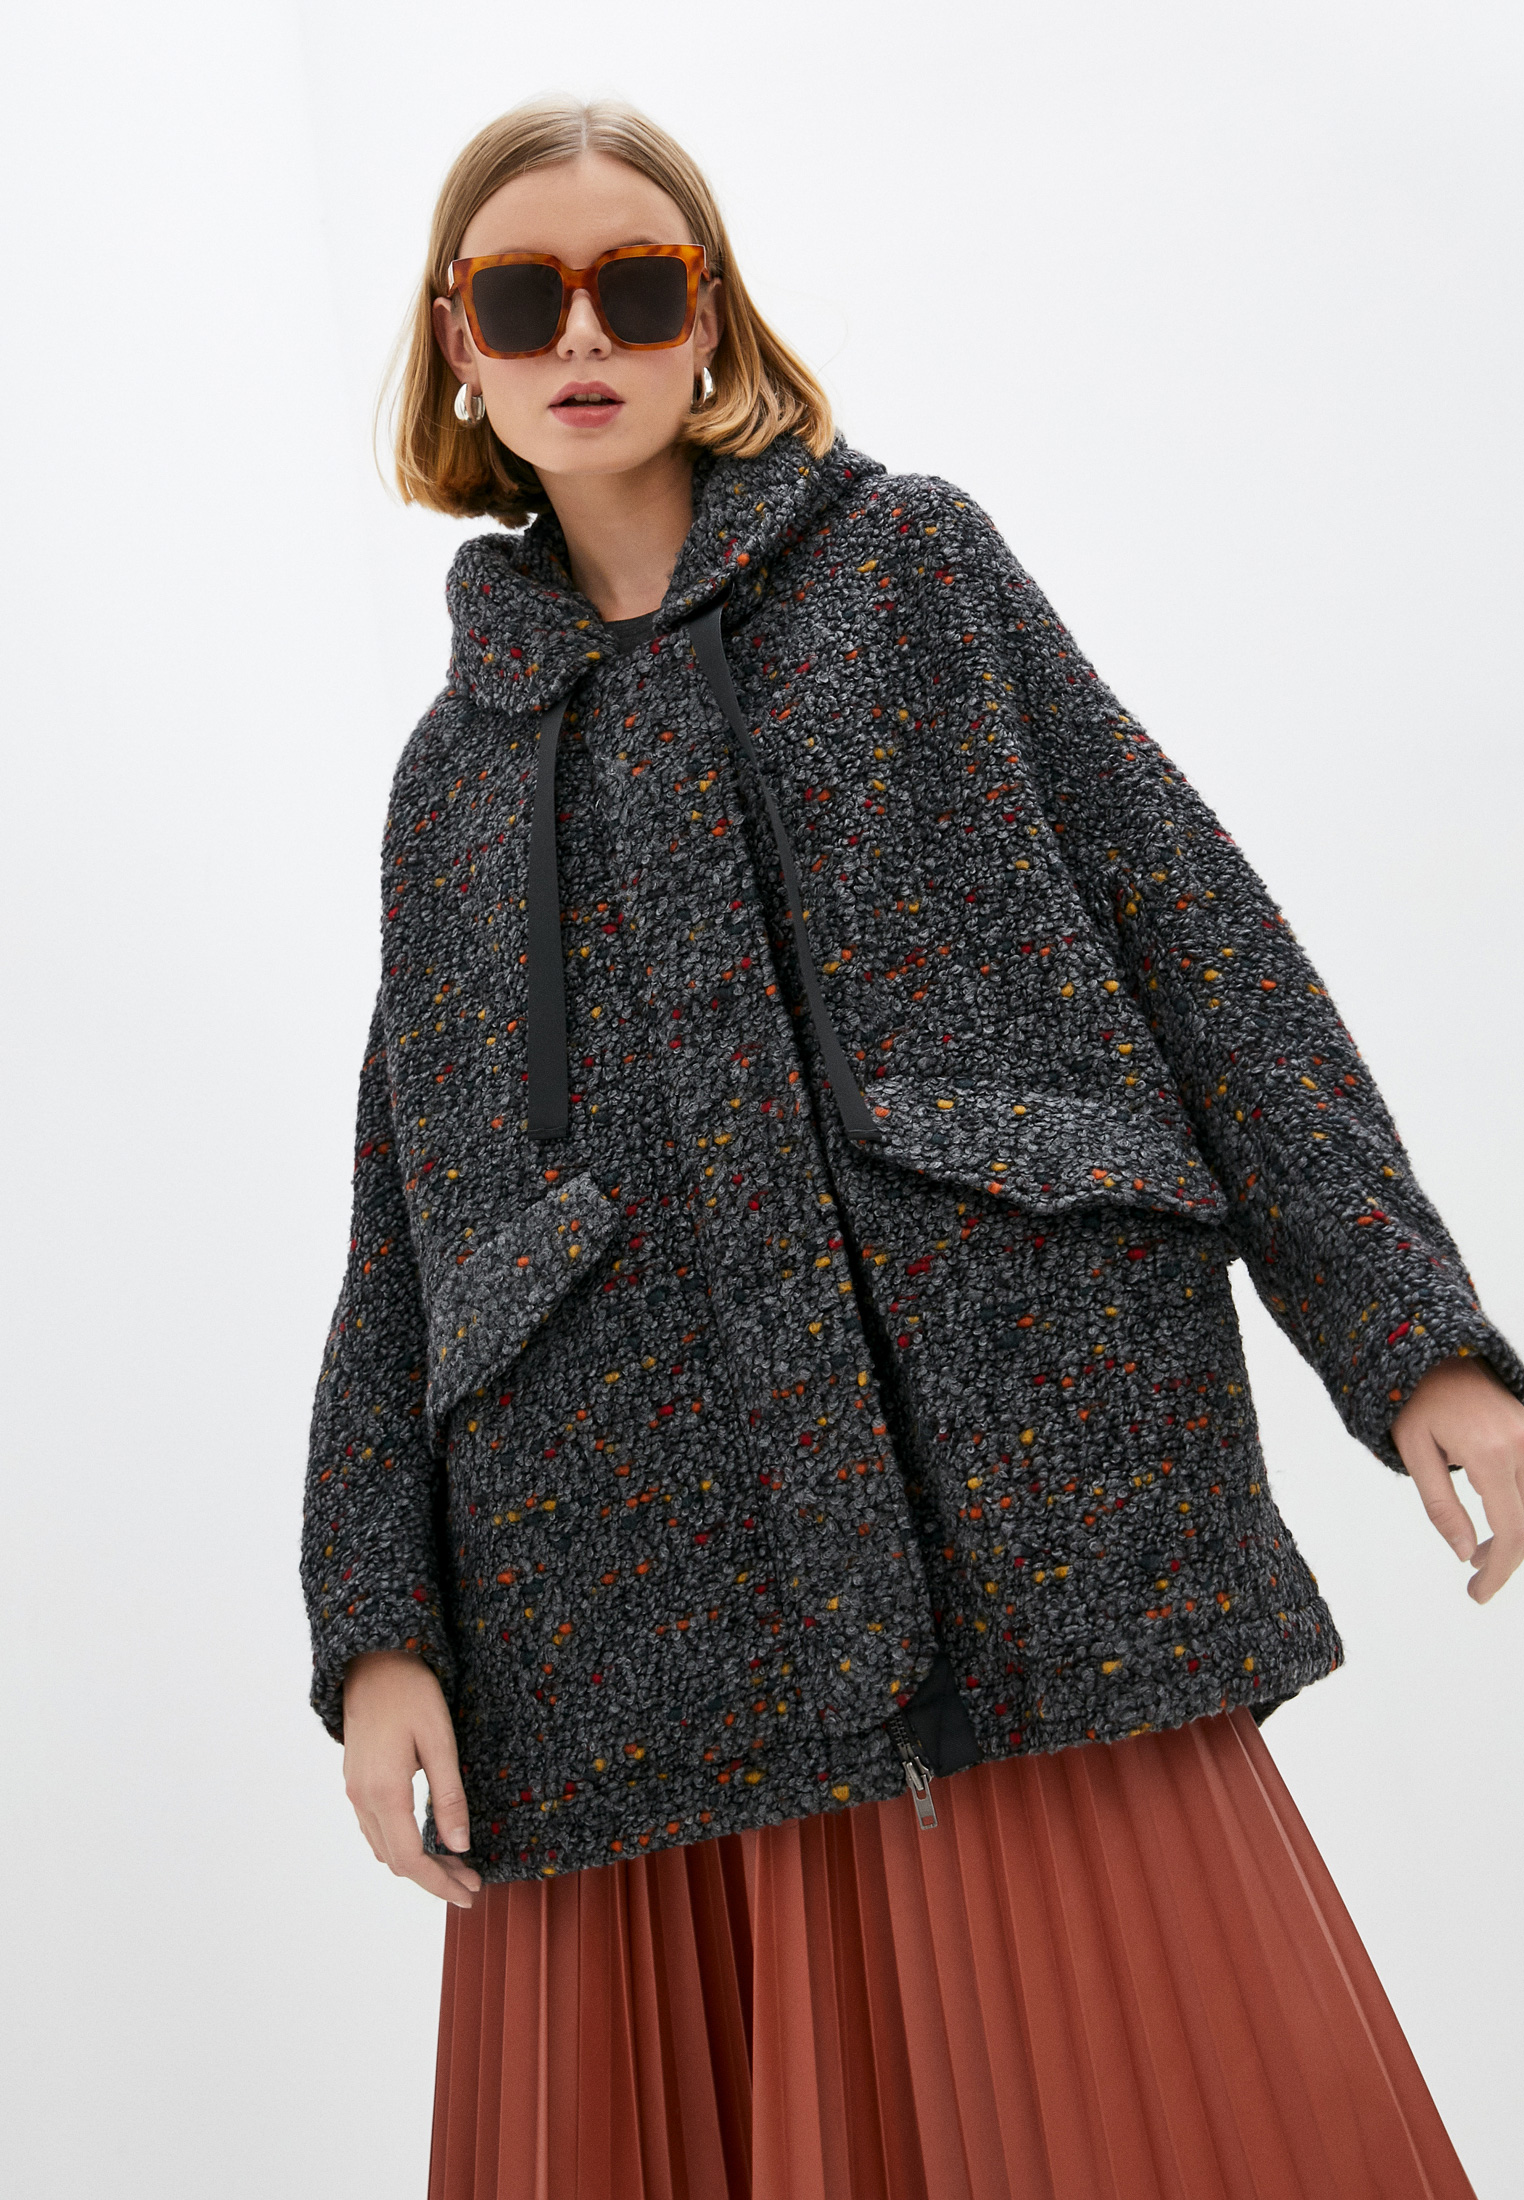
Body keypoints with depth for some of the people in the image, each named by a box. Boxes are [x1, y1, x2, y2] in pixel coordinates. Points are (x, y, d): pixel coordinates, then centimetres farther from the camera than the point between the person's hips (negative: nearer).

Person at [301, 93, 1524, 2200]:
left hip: (1028, 1498, -2)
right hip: (637, 1574, 2)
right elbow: (407, 1217, 14)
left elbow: (1189, 920, 5)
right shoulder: (453, 765, 17)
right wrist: (376, 1622, 3)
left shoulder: (911, 562, 12)